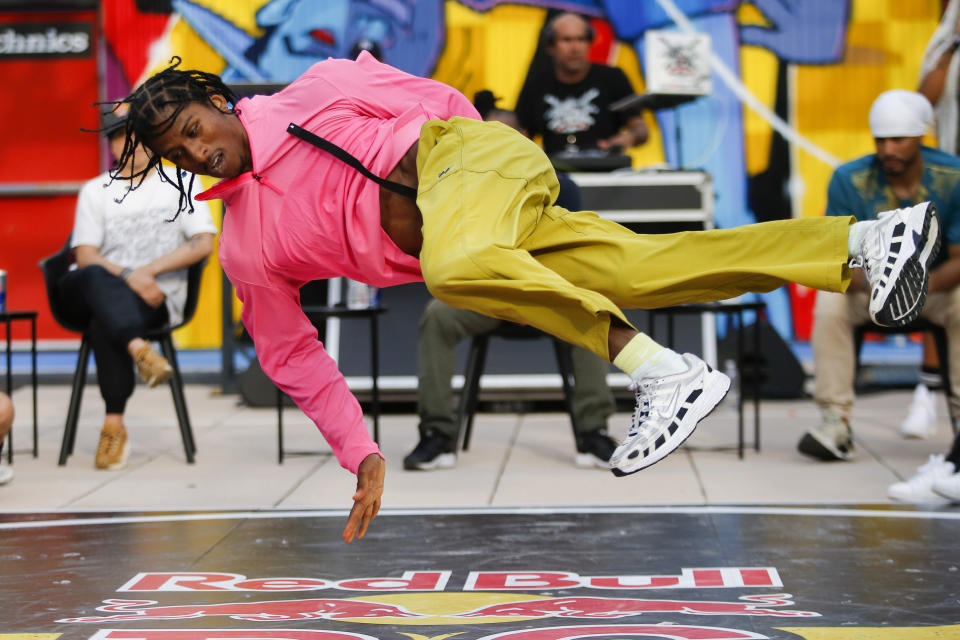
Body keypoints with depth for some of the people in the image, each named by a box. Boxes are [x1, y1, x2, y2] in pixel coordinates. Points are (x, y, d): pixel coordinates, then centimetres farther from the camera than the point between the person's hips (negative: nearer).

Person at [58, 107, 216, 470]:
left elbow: (203, 244, 0)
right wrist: (128, 276, -17)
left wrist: (149, 270, -11)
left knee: (103, 325, -35)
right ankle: (139, 349, -56)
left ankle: (114, 424, -33)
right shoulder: (95, 191, 16)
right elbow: (85, 256, 2)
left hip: (157, 301, -1)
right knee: (96, 278, -38)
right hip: (92, 292, 2)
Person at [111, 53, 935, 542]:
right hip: (438, 235, 4)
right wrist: (358, 452, 10)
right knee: (644, 266, -11)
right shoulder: (246, 251, 9)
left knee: (453, 262, -38)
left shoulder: (310, 94, 1)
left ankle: (659, 369, -41)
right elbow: (294, 356, 13)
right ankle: (856, 244, -13)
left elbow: (433, 100, 12)